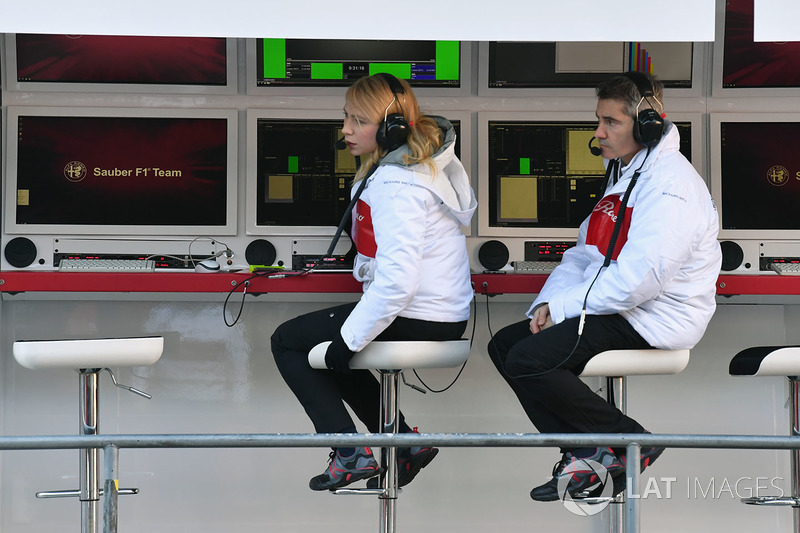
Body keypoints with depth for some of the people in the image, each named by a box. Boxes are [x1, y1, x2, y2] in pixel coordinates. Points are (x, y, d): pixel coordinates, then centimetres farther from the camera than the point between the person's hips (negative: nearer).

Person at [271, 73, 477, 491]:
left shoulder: (396, 186, -22)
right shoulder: (423, 165, 10)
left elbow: (397, 280, -28)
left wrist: (350, 340, -20)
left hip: (417, 322, -10)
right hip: (445, 316, 10)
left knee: (288, 342, 5)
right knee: (326, 345, 30)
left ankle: (351, 451, -4)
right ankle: (405, 443, 23)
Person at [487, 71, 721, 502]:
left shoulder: (671, 184, -18)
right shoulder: (625, 175, 16)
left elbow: (639, 279, -25)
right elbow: (585, 253, 18)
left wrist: (564, 308, -16)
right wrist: (549, 303, 0)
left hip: (656, 319, -11)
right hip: (614, 307, 11)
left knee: (529, 361, -22)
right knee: (504, 345, 5)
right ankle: (584, 459, 0)